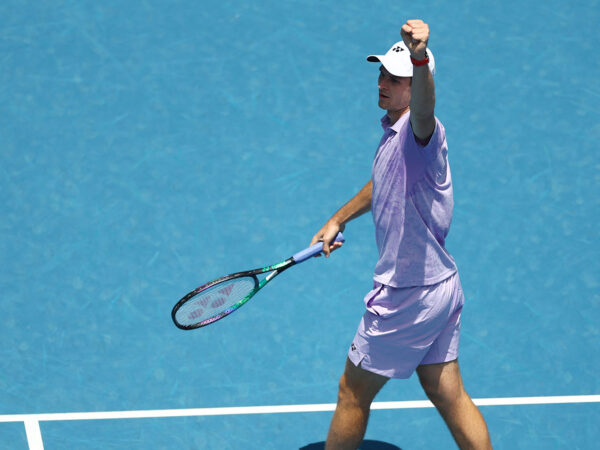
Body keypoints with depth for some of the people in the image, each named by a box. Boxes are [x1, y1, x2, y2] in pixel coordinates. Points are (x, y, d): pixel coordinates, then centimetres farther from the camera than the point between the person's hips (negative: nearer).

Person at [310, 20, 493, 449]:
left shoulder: (419, 130, -23)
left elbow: (424, 106, -49)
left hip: (410, 297, -9)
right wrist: (338, 220, 33)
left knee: (353, 393, 9)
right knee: (448, 395, 16)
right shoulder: (395, 132, 7)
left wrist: (420, 56, -68)